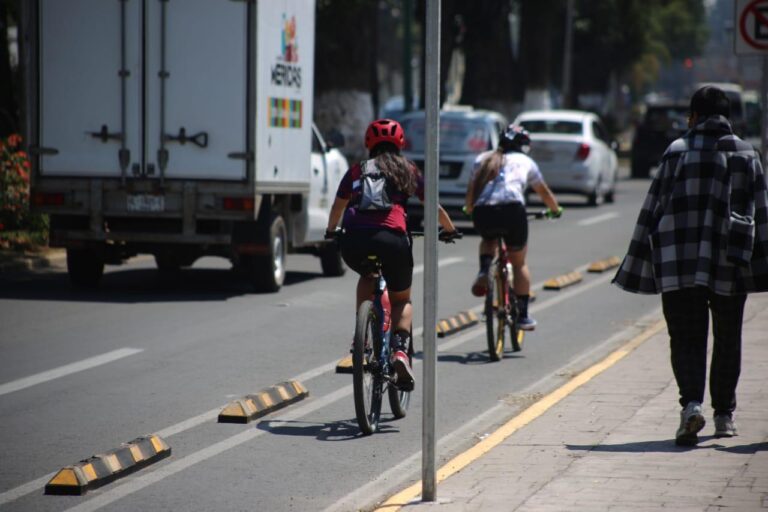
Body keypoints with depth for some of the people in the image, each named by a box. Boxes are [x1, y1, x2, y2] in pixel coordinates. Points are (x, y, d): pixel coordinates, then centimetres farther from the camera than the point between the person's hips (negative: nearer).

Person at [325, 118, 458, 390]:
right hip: (391, 238, -1)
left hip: (353, 242, 2)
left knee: (367, 278, 35)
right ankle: (400, 350, -6)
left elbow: (337, 206, 38)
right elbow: (435, 208, 29)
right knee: (402, 301, 19)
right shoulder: (408, 170, 20)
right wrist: (449, 229, 47)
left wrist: (331, 230, 57)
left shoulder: (357, 170, 24)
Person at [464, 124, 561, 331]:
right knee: (519, 263, 17)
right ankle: (523, 316, 15)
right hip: (512, 209, -2)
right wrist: (556, 209, 53)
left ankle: (484, 271, 8)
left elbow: (471, 188, 23)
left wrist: (468, 209, 41)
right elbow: (544, 192, 35)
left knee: (488, 240, 37)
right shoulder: (525, 161, 23)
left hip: (482, 212, 2)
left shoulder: (483, 158, 26)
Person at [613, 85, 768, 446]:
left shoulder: (678, 151, -1)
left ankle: (692, 403, -22)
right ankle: (724, 414, 23)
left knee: (686, 339, 1)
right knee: (727, 341, 16)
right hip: (730, 267, 2)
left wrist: (642, 264, 2)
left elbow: (653, 208, -2)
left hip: (679, 265, -2)